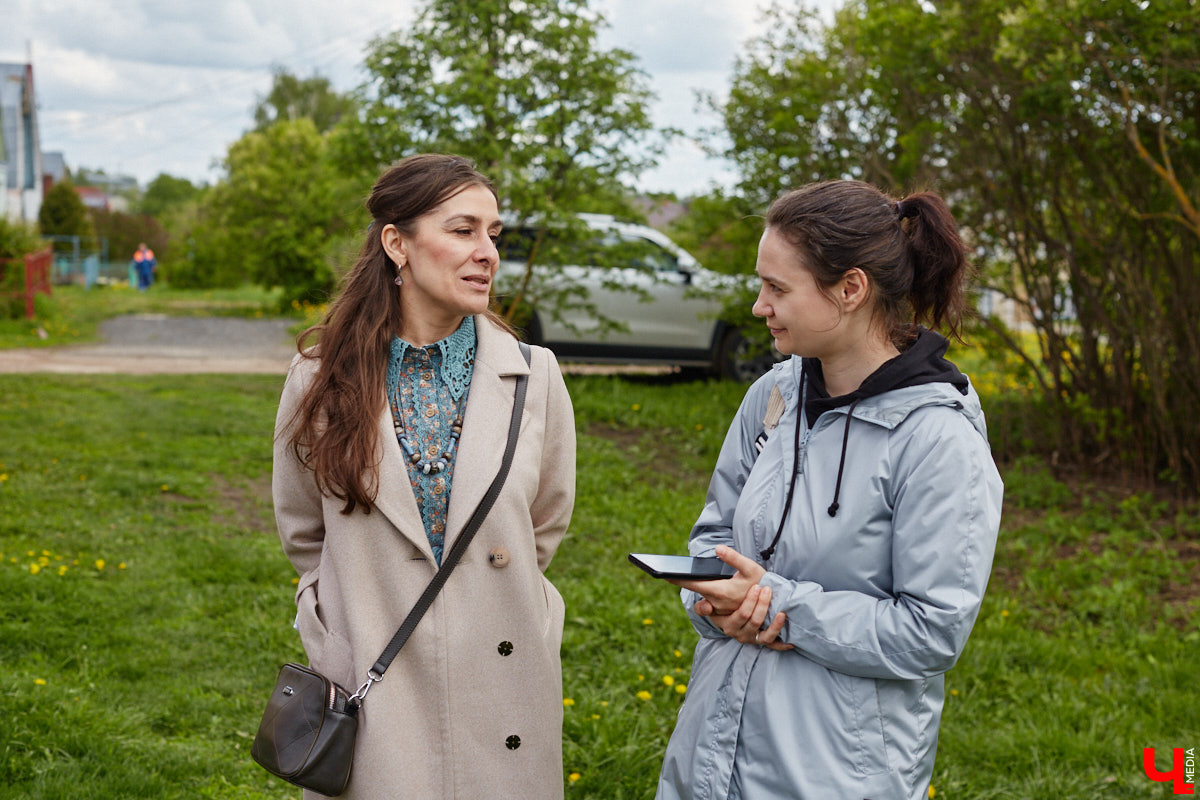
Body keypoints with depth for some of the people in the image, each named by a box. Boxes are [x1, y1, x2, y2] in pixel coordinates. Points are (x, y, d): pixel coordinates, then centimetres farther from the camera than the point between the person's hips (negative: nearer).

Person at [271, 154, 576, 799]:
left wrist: (479, 602, 8)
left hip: (499, 685, 1)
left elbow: (545, 528, 8)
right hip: (368, 697, 0)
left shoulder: (534, 377, -4)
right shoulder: (320, 379, -4)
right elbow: (303, 534, 9)